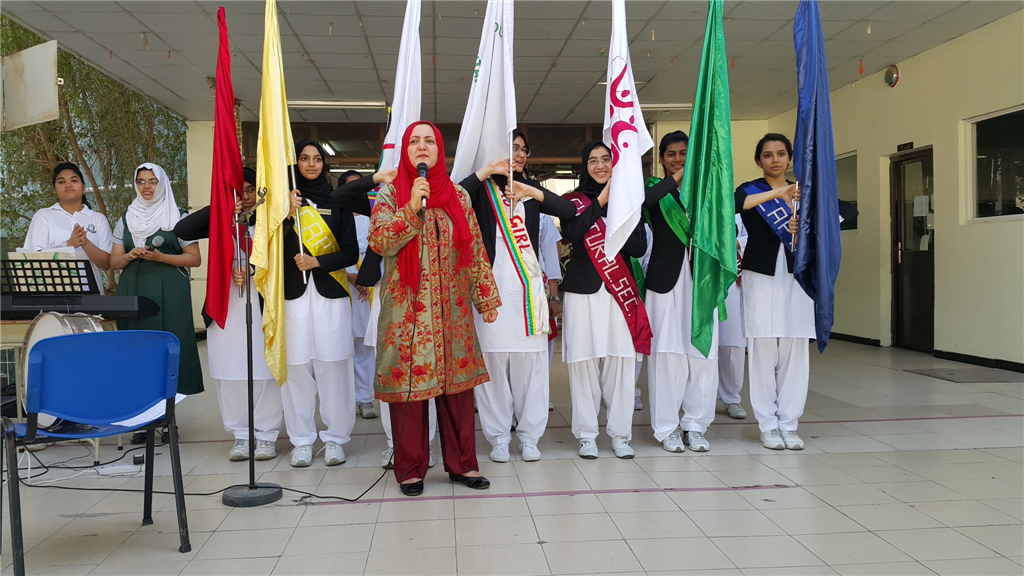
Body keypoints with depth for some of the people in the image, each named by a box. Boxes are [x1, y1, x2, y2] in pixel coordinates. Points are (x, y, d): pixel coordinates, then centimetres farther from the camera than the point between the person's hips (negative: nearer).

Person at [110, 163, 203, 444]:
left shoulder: (178, 217, 6)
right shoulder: (126, 219, 17)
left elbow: (195, 258, 0)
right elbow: (114, 262, 14)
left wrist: (160, 257, -12)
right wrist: (130, 255, -7)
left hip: (169, 293, -3)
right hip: (133, 291, 3)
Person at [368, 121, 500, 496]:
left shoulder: (458, 196, 10)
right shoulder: (390, 194, 4)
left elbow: (475, 250, 11)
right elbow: (378, 241, -10)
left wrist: (486, 296, 8)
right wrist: (412, 207, -18)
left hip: (452, 307, 2)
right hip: (406, 307, -2)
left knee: (458, 383, 5)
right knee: (409, 382, 1)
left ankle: (461, 463, 18)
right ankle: (410, 468, 14)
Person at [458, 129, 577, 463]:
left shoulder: (530, 189, 19)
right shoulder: (482, 189, 7)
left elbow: (570, 210, 3)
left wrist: (534, 193, -10)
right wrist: (486, 171, -13)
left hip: (528, 285, 3)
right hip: (492, 285, -3)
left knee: (531, 359, 1)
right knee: (494, 359, -3)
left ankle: (529, 435, 11)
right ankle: (499, 436, 9)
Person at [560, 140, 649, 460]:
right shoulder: (575, 199, 7)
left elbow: (639, 248, 4)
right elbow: (570, 233, -14)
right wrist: (601, 201, -14)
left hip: (619, 289, 2)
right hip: (583, 288, -1)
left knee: (620, 359, -1)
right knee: (584, 359, -2)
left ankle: (620, 433, 10)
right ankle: (586, 434, 8)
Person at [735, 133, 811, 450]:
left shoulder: (802, 193, 16)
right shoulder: (750, 190, 4)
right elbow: (730, 205, -22)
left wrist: (803, 232, -6)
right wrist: (776, 193, -30)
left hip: (796, 278, 3)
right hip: (761, 277, -3)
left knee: (795, 351, 1)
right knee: (764, 350, -4)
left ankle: (788, 424, 10)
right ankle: (768, 425, 6)